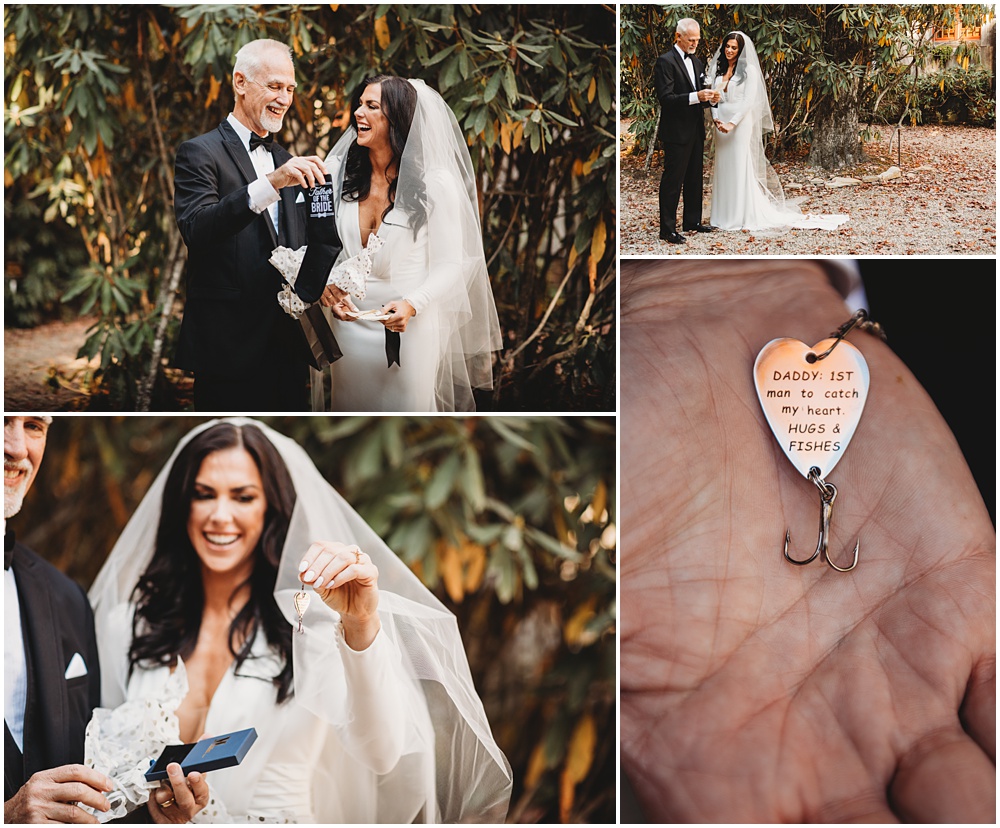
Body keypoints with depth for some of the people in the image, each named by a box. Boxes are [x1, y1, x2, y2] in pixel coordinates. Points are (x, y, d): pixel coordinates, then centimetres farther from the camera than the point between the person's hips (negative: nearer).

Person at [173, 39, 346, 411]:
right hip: (231, 348, -7)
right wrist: (271, 183, -33)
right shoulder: (200, 153, -5)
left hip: (288, 347, 7)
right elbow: (196, 229, -23)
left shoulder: (286, 162, 19)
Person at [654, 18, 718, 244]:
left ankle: (692, 221, 27)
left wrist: (709, 99, -2)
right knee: (672, 181, -4)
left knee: (695, 179, 15)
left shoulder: (696, 63, 14)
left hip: (695, 131, 8)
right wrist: (695, 97, -28)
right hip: (676, 132, -8)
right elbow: (666, 98, -20)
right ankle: (667, 229, 0)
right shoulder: (665, 62, -12)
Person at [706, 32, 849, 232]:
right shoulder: (717, 69, 11)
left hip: (740, 124, -5)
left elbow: (748, 101, -12)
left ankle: (746, 217, 0)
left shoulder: (748, 70, -4)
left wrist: (732, 123, -20)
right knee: (723, 168, 7)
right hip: (721, 125, 5)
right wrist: (716, 118, -9)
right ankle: (725, 215, 13)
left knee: (741, 168, -4)